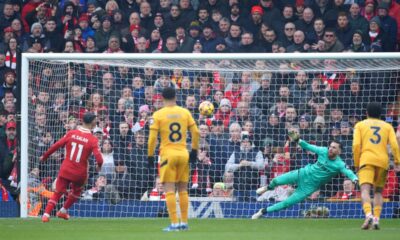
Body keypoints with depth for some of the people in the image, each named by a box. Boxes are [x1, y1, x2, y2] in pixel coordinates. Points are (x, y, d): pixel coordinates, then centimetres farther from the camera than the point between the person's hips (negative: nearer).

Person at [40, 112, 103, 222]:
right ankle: (63, 211, 36)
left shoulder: (71, 133, -3)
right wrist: (99, 165, 4)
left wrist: (44, 156, 9)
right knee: (76, 192, 28)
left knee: (57, 193, 8)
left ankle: (46, 214, -7)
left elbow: (56, 145, -3)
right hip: (80, 173, -1)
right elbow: (98, 157, -18)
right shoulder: (93, 140, -10)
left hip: (65, 170, 1)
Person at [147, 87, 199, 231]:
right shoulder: (185, 112, 4)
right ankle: (184, 222, 11)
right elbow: (196, 133, 3)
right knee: (183, 190, 10)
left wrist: (150, 156, 0)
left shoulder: (158, 115, -4)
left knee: (169, 190, -3)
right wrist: (194, 150, 13)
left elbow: (152, 137, -8)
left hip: (167, 154, -3)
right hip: (183, 154, 3)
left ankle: (174, 223, -10)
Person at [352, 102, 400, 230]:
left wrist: (356, 164, 7)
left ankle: (368, 214, -39)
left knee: (365, 190, -14)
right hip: (383, 161, 2)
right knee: (378, 192, 16)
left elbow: (356, 145, 1)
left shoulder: (360, 125, 13)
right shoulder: (387, 126, 17)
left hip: (366, 159, -2)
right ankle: (376, 218, 1)